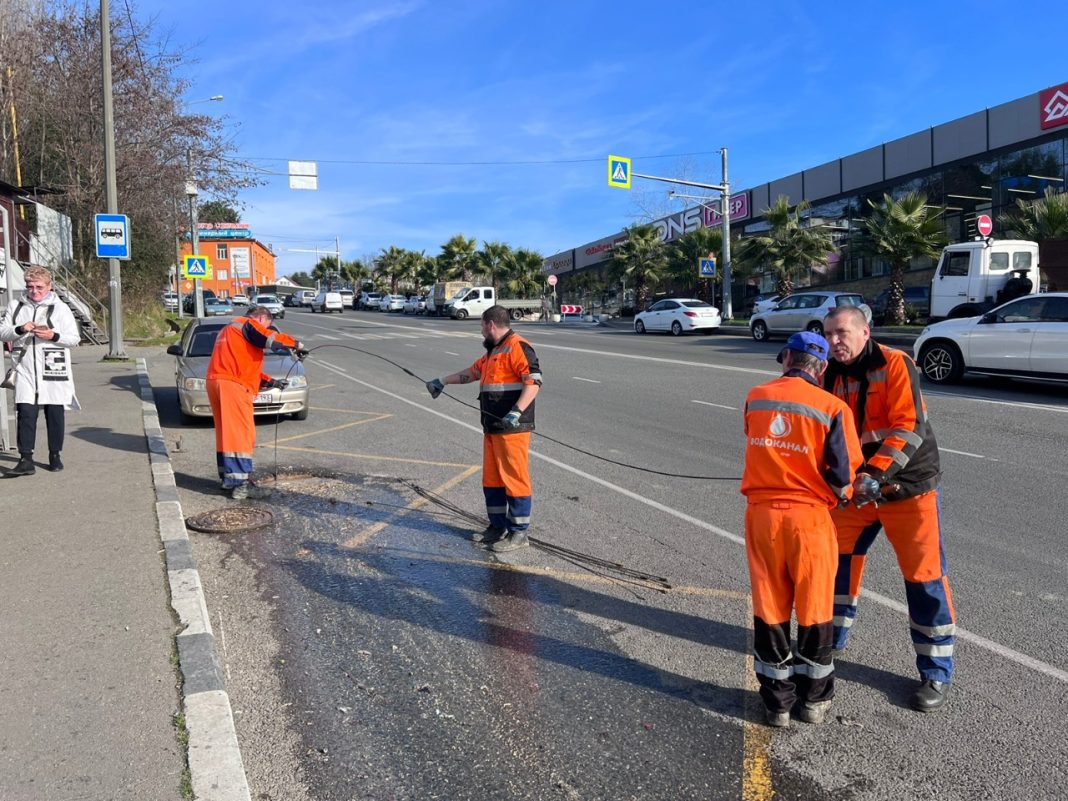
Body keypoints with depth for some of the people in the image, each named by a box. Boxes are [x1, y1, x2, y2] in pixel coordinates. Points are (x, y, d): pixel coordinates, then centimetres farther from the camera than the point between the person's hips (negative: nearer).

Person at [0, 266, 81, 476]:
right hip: (25, 371, 1)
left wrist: (53, 336, -17)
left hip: (54, 372, -1)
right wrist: (20, 329, -11)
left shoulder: (60, 308, 1)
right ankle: (26, 459, -4)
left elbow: (74, 339, 0)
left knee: (55, 415, 6)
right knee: (26, 415, -4)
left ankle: (55, 455, 19)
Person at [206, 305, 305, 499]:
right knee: (242, 433, -11)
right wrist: (296, 344, -1)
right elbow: (272, 338, -16)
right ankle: (241, 484, -14)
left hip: (215, 381, 10)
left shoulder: (230, 328, 32)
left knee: (227, 433, 15)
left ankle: (229, 478, 21)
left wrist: (270, 381, 26)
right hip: (232, 384, -10)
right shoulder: (247, 324, 2)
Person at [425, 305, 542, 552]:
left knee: (514, 478, -4)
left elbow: (533, 382, -22)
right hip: (492, 428, 10)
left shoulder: (518, 348, -12)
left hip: (512, 429, -10)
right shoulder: (494, 351, 21)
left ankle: (519, 533, 4)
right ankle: (497, 526, 25)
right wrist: (442, 381, 38)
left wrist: (516, 412, -30)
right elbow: (472, 372, 33)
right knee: (491, 478, 14)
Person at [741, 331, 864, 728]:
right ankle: (814, 700, 29)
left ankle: (777, 702, 25)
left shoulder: (755, 397, 1)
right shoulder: (833, 408, -10)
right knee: (814, 609, 14)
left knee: (769, 609, 13)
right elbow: (842, 475, -9)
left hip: (761, 514, 3)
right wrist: (838, 495, 12)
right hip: (808, 517, -2)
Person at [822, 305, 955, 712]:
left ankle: (937, 673, 14)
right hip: (855, 487, 6)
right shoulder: (830, 377, 2)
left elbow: (909, 428, -23)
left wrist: (875, 474, -30)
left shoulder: (895, 365, -16)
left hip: (907, 486, -5)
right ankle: (830, 639, 31)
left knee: (924, 576, 0)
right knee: (836, 560, 10)